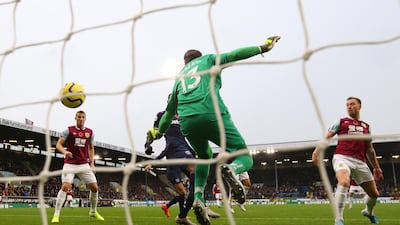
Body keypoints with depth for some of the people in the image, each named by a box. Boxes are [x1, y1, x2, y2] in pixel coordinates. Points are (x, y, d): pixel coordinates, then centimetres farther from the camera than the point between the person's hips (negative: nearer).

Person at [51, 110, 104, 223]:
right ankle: (56, 215, -11)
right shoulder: (69, 130, -2)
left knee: (95, 187, -1)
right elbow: (58, 144, -3)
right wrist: (64, 151, -25)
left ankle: (93, 211, 21)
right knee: (65, 186, -19)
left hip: (84, 164, 4)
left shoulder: (90, 132, 8)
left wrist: (92, 163, 10)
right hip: (70, 164, -3)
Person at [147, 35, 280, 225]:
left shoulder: (179, 77, 33)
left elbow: (170, 110, 34)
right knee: (245, 158, 2)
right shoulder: (207, 59, 24)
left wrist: (159, 132, 46)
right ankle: (230, 169, -34)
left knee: (204, 157, 30)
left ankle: (198, 198, 9)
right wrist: (263, 47, 11)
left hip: (187, 122, 5)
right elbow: (233, 55, 7)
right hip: (212, 115, -4)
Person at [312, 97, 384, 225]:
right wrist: (316, 151, -10)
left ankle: (368, 212, 44)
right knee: (344, 182, -34)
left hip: (360, 162, 4)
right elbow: (326, 137, 4)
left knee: (374, 194, 10)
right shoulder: (341, 122, 11)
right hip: (342, 157, -4)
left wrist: (376, 167, 23)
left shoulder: (366, 127, 20)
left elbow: (369, 149, 25)